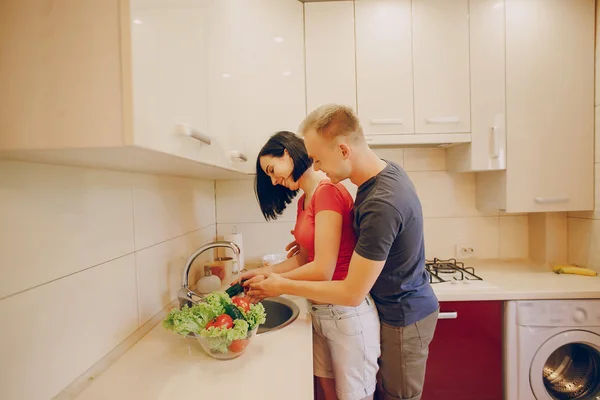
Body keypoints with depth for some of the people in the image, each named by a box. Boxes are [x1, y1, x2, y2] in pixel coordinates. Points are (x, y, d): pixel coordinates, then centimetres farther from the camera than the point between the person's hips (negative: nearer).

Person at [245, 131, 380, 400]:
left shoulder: (328, 191, -20)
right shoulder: (303, 201, 8)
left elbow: (323, 271, -22)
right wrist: (262, 271, 5)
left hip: (347, 313, -8)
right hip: (319, 311, 8)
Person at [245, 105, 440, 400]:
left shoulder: (382, 204, -34)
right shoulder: (384, 170, -4)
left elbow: (352, 294, -27)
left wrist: (284, 286, -17)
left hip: (404, 320, -8)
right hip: (400, 308, 8)